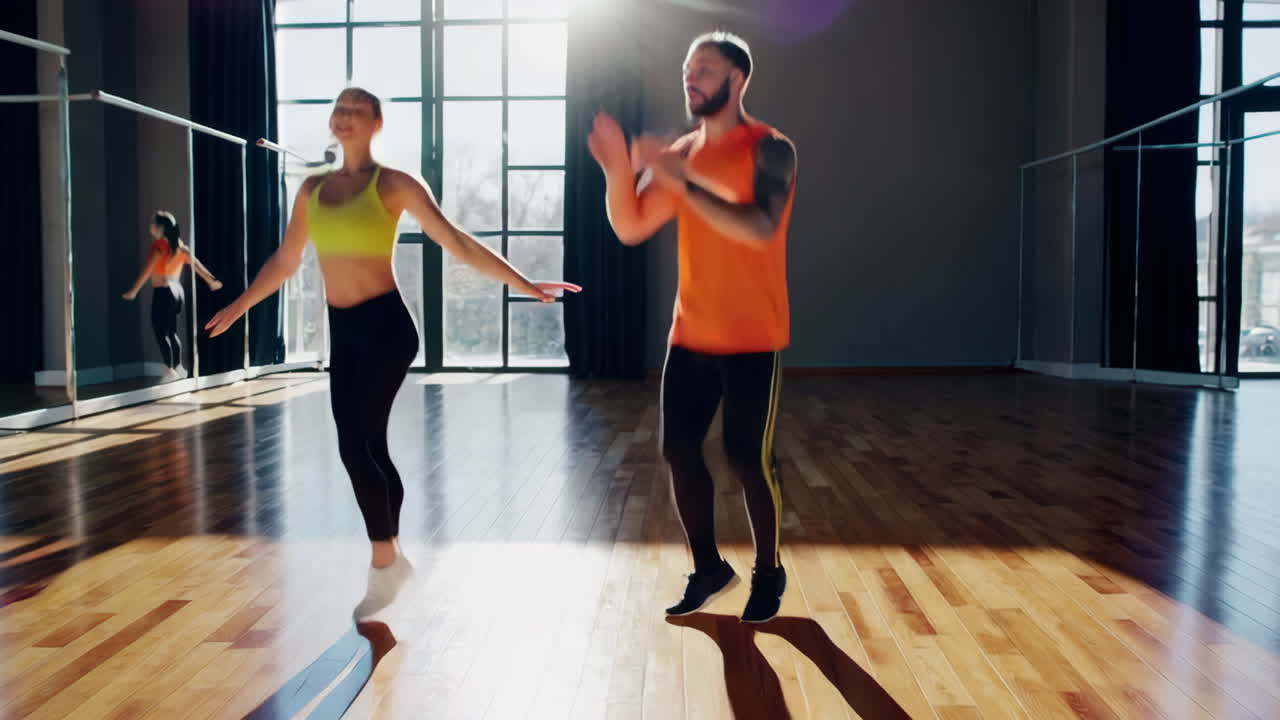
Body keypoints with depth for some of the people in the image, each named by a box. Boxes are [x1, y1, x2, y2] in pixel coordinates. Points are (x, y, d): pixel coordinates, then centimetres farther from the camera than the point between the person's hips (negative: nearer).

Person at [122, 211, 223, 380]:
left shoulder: (159, 245, -13)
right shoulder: (179, 245, 8)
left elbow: (147, 270, -18)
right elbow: (195, 264, 12)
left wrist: (134, 290, -20)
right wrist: (211, 280, 21)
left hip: (163, 292, -8)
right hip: (176, 290, 8)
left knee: (161, 332, -4)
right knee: (171, 331, 17)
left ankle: (170, 371, -8)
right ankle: (178, 368, 20)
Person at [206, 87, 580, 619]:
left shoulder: (395, 185, -5)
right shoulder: (312, 189, 12)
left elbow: (458, 244, -8)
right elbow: (285, 261, 22)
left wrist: (525, 286, -13)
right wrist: (239, 306, 29)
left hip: (386, 323, -6)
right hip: (341, 329, 6)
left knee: (356, 445, -12)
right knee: (366, 448, 9)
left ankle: (384, 563, 5)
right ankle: (393, 558, 24)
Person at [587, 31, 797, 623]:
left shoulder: (769, 149, -9)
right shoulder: (680, 153, 9)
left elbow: (758, 228, -25)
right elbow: (630, 229, 5)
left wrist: (681, 181, -26)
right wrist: (618, 170, -13)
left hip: (752, 339, -6)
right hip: (690, 336, 6)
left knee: (747, 458, -2)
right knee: (678, 450, 6)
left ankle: (768, 573, 22)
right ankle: (708, 569, 24)